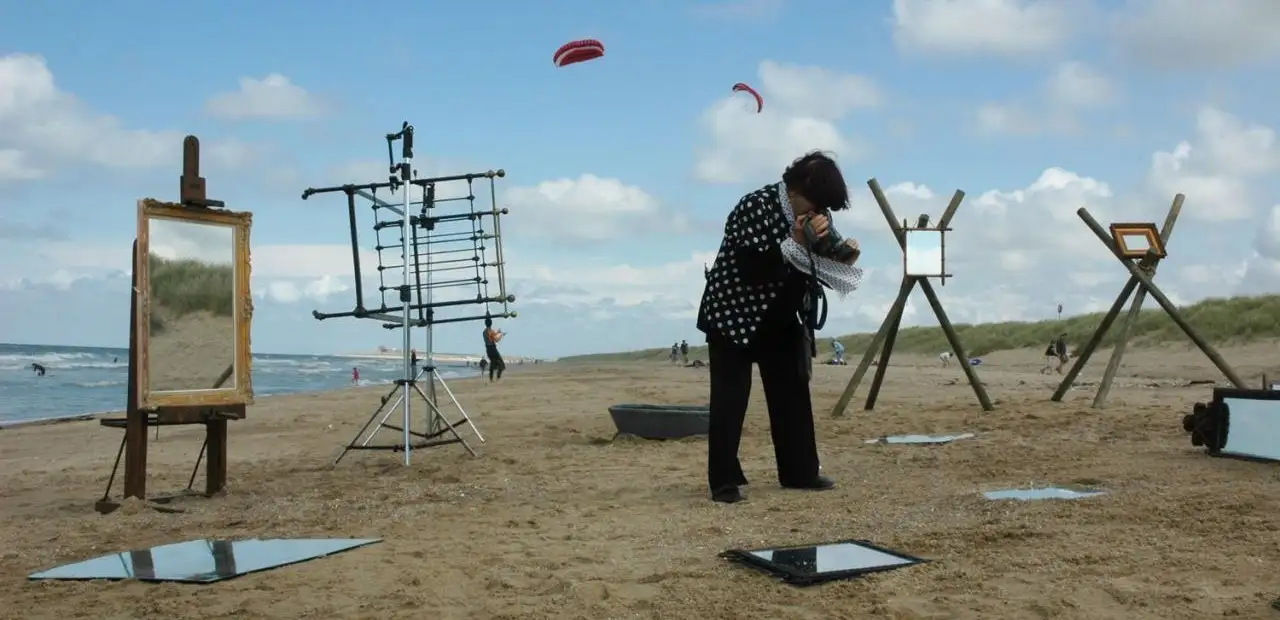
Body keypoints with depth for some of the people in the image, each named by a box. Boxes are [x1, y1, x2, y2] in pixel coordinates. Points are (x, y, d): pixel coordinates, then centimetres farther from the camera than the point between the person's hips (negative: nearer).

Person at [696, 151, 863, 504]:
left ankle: (800, 472, 20)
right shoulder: (754, 207, -21)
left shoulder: (810, 217, 2)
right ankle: (724, 481, -2)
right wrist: (795, 243, -30)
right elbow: (751, 268, -30)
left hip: (779, 320, 8)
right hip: (734, 315, -8)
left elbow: (817, 267, 7)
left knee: (793, 394, 9)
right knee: (731, 400, -8)